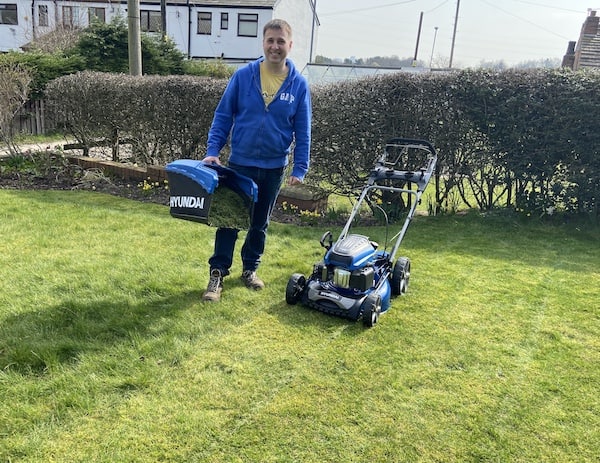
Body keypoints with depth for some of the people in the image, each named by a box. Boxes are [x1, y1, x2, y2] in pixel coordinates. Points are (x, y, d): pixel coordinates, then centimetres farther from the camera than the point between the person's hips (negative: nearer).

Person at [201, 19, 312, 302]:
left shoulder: (299, 85, -3)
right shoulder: (242, 76, -6)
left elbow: (302, 132, -1)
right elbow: (223, 116, -1)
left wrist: (300, 169, -5)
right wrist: (213, 150, -10)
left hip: (274, 168, 1)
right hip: (240, 163, -1)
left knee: (260, 223, 14)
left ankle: (250, 269, 31)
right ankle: (218, 273, 13)